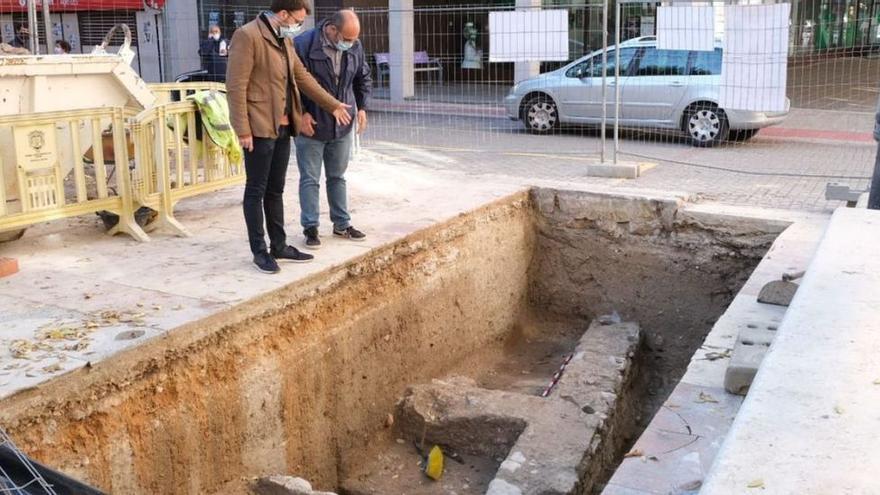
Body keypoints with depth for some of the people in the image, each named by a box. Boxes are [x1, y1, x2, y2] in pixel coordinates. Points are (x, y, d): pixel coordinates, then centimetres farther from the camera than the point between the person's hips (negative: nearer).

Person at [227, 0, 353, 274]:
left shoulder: (285, 40, 13)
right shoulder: (247, 36, -13)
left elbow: (303, 77, 22)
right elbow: (236, 87, -17)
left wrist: (333, 105, 25)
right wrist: (243, 130, -19)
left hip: (283, 128, 8)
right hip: (259, 129, -8)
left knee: (275, 190, 15)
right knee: (256, 191, 2)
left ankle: (279, 246, 24)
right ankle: (259, 251, 11)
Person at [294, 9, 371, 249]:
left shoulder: (355, 47, -2)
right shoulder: (304, 44, -18)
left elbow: (363, 79, 13)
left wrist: (362, 107, 3)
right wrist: (301, 113, -15)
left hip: (342, 125, 5)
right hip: (311, 125, -4)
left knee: (337, 177, 15)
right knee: (310, 179, 3)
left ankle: (342, 224, 25)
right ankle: (310, 227, 13)